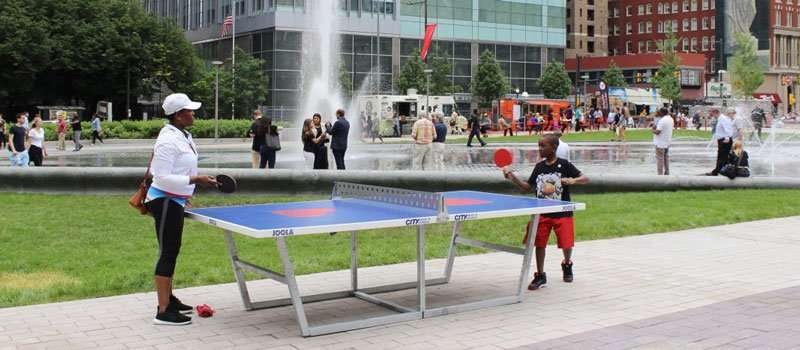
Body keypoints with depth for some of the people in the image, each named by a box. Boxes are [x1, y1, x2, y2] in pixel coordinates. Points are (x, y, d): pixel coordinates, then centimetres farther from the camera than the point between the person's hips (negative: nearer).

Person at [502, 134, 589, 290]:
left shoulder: (564, 165, -7)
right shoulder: (539, 167, 5)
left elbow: (586, 179, -8)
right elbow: (527, 188, 10)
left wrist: (573, 180, -28)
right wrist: (512, 177, -3)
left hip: (562, 213, -3)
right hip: (542, 213, 3)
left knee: (566, 244, 2)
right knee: (539, 243, -3)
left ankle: (567, 265, 34)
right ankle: (540, 276, 10)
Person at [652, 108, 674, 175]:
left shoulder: (662, 120, -23)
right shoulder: (670, 119, 7)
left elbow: (657, 132, -25)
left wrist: (653, 129, -3)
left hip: (661, 142, -9)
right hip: (667, 142, 9)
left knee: (660, 158, -3)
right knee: (666, 157, 19)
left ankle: (660, 174, -1)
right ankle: (667, 173, 25)